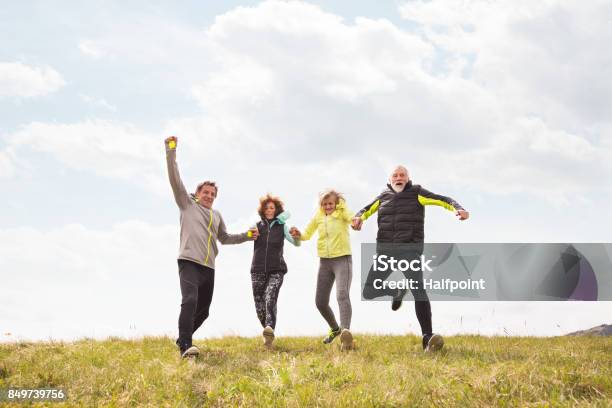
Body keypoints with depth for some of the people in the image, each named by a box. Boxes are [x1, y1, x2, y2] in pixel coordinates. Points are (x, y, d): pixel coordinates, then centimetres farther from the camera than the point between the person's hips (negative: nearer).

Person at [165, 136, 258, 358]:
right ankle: (186, 346, -32)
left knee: (203, 310, 11)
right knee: (190, 301, -27)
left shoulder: (216, 215, 24)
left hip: (209, 267, 7)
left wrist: (246, 236, 24)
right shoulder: (187, 204, 8)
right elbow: (175, 179, -1)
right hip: (189, 262, -7)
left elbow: (225, 238, 35)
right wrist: (171, 151, -9)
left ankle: (182, 339, 30)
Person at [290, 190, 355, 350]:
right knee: (320, 302, 8)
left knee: (342, 295, -26)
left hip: (342, 259, -6)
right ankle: (335, 328, 34)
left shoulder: (342, 212, -6)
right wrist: (299, 235, -6)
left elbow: (352, 218, -28)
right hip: (325, 262, 6)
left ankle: (346, 333, -38)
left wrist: (355, 220, -52)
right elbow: (307, 235, 17)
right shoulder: (318, 217, 7)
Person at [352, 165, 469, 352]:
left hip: (410, 249, -4)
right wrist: (358, 218, -1)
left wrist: (459, 209, -25)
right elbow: (366, 210, 24)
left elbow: (445, 200, -4)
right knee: (368, 293, -2)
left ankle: (428, 338, -29)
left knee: (418, 288, -26)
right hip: (385, 250, 4)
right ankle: (399, 291, 29)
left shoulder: (416, 193, 3)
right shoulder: (384, 196, 14)